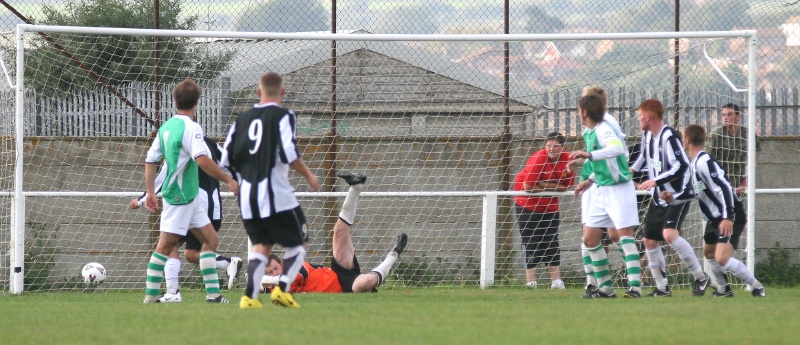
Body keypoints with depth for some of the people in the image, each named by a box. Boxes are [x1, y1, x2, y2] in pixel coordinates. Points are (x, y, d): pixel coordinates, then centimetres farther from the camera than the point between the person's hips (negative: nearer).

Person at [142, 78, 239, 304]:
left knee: (210, 239, 8)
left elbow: (150, 161, 15)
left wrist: (150, 193, 20)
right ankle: (151, 296, -2)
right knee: (166, 245, -5)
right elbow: (202, 160, -27)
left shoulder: (166, 127, 11)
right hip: (180, 197, -9)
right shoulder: (190, 127, -14)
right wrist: (228, 180, -20)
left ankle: (213, 293, 5)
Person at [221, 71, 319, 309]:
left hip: (247, 197, 5)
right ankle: (283, 288, -10)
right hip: (277, 195, -5)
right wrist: (308, 176, -2)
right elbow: (289, 153, -17)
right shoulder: (282, 116, -5)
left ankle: (250, 296, -4)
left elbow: (227, 160, 9)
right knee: (297, 245, 9)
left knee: (260, 245, 14)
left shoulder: (243, 119, 11)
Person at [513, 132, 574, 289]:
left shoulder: (568, 160, -9)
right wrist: (553, 187, -13)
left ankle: (556, 280, 7)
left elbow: (565, 186, -5)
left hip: (550, 206, 5)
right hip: (527, 204, -5)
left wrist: (544, 185, -19)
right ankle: (530, 281, -2)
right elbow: (528, 186, -25)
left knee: (552, 244, 5)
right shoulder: (538, 159, -24)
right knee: (531, 244, -4)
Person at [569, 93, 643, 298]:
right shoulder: (589, 133, 11)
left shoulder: (603, 130, -17)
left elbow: (617, 148, -39)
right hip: (601, 190, 10)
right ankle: (605, 287, 13)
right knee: (590, 239, 8)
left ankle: (635, 286, -19)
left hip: (619, 189, -10)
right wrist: (590, 180, 20)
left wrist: (590, 155, -47)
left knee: (625, 234, -15)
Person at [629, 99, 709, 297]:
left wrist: (655, 181, -31)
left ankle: (700, 278, -17)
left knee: (669, 234, -27)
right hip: (659, 197, 10)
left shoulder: (669, 137, -20)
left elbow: (681, 166, -28)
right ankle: (662, 288, 19)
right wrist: (632, 170, 23)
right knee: (650, 241, 8)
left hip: (678, 196, -10)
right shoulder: (648, 135, 7)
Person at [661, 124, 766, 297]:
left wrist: (728, 217, -35)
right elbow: (699, 192, 23)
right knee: (709, 252, 26)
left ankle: (757, 288, -11)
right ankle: (724, 289, 43)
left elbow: (724, 188, -29)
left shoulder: (704, 163, -21)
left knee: (722, 258, -22)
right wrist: (673, 198, 19)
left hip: (731, 218, -11)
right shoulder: (694, 163, 10)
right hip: (716, 217, 11)